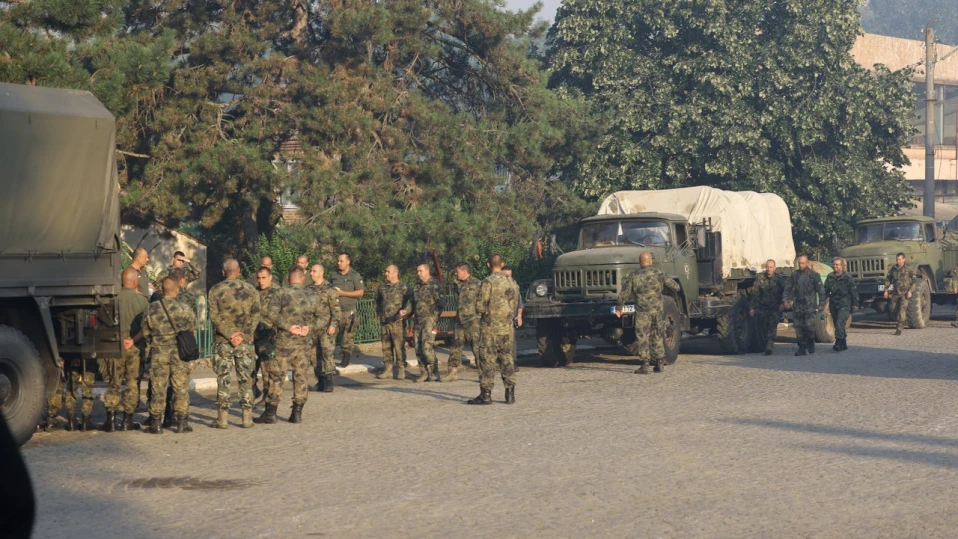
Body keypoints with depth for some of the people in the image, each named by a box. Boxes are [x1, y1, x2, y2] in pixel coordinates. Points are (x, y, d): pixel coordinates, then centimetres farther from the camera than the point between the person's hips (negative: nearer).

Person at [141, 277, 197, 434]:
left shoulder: (151, 309, -3)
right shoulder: (185, 309, -7)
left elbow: (145, 332, 5)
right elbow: (192, 329, 4)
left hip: (159, 352, 1)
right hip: (180, 352, -1)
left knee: (158, 388, 6)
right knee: (181, 388, 6)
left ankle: (155, 423, 8)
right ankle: (182, 422, 7)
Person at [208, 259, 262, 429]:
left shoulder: (216, 290, -2)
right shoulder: (251, 290, 3)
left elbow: (214, 316, -9)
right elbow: (255, 316, -3)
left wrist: (229, 334, -10)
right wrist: (244, 335, -7)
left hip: (222, 340, -1)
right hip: (245, 341, 1)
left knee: (223, 380, 2)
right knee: (245, 379, 7)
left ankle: (222, 418, 1)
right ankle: (247, 417, 6)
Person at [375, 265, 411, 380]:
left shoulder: (403, 287, -2)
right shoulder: (382, 287, 16)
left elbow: (410, 301, -9)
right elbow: (377, 301, 31)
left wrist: (404, 311, -26)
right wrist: (378, 312, 20)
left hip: (397, 322, -6)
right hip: (384, 322, 6)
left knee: (399, 346, -6)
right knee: (386, 347, 8)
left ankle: (401, 370, -1)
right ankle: (387, 369, 14)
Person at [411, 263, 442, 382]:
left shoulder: (434, 285, -5)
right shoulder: (416, 287, 17)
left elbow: (440, 303, -9)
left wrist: (434, 317, -14)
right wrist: (412, 313, 9)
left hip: (429, 320, -7)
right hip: (418, 321, 7)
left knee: (427, 347, -16)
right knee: (418, 349, 5)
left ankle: (434, 372, -8)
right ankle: (424, 374, 11)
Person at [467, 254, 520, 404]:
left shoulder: (488, 282, -13)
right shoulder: (512, 282, 6)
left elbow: (480, 307, -14)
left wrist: (483, 310, 7)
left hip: (490, 327, -5)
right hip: (507, 327, 5)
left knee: (487, 360, -1)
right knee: (507, 359, 10)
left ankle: (486, 394, 0)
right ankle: (510, 394, 9)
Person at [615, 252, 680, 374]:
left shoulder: (633, 276, -2)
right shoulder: (658, 274, 2)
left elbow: (624, 293, 1)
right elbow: (674, 286, 5)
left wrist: (619, 308, 13)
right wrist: (675, 287, 30)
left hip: (642, 311, -3)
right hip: (657, 310, 3)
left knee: (642, 338, -1)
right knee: (657, 336, 15)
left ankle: (645, 365, -7)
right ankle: (660, 363, 18)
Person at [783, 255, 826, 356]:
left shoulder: (814, 275, 0)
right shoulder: (794, 275, 10)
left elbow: (820, 290, 1)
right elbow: (788, 289, 14)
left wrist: (822, 304, -2)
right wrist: (786, 300, 2)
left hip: (810, 305, -4)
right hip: (797, 305, 4)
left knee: (809, 325, -11)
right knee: (798, 327, 1)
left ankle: (811, 342, 16)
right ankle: (802, 348, 8)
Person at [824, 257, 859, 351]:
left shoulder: (847, 277, -4)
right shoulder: (830, 277, 9)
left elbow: (854, 291, -1)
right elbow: (826, 291, 14)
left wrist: (855, 304, -2)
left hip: (845, 304, -6)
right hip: (833, 304, 6)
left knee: (840, 323, -20)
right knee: (837, 324, 10)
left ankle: (838, 343, -23)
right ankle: (843, 344, 20)